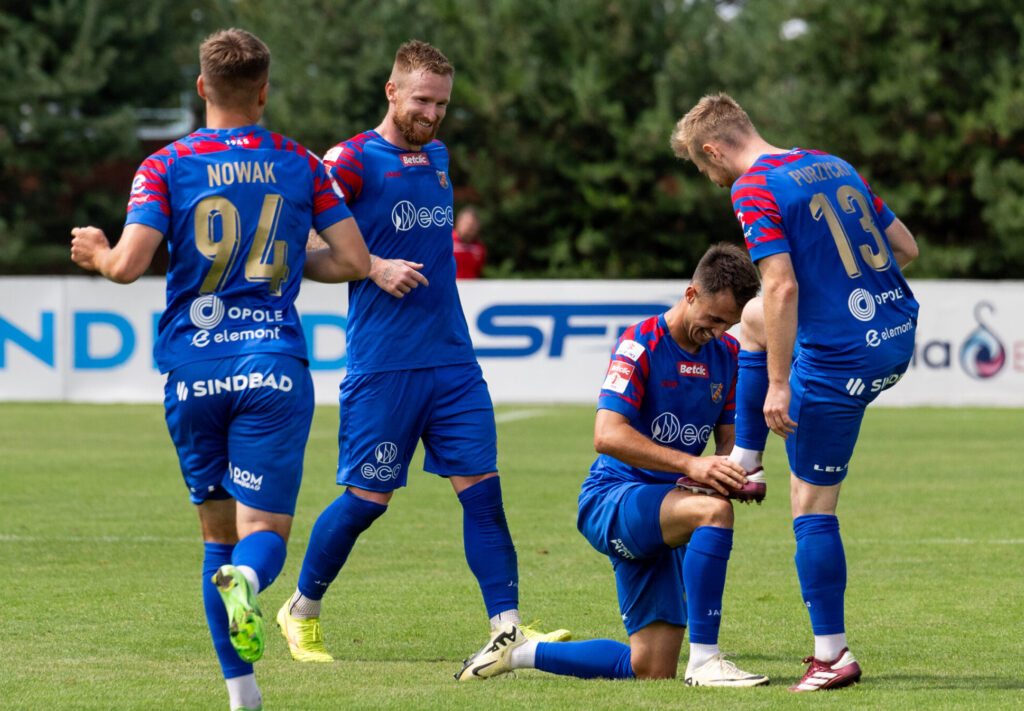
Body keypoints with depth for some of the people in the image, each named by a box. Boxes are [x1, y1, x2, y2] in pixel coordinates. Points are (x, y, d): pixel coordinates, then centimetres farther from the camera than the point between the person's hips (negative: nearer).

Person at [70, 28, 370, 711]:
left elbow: (129, 265, -9)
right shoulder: (300, 164, 7)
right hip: (274, 367, -1)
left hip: (193, 372, 1)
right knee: (265, 528, -4)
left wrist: (97, 253, 13)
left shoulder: (166, 166, 1)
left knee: (218, 533, 14)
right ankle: (246, 579, -41)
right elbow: (353, 260, 5)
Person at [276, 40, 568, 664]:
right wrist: (374, 268, -18)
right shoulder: (351, 161, -7)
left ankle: (507, 630, -7)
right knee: (368, 499, 0)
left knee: (482, 487, -4)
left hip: (453, 359, 6)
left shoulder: (437, 157, 16)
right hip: (382, 365, -6)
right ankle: (302, 612, 21)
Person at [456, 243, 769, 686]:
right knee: (713, 509, -37)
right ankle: (703, 661, -33)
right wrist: (690, 464, -34)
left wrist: (740, 475, -12)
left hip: (657, 521, 7)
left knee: (652, 669, -1)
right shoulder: (641, 345, -14)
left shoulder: (727, 354, 7)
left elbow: (728, 438, 13)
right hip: (611, 500, -7)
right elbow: (607, 435, -25)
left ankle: (519, 652, 20)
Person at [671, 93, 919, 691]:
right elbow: (907, 247, 16)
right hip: (899, 332, 8)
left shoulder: (754, 189, -11)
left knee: (812, 506, 2)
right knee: (755, 320, 31)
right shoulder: (835, 167, 13)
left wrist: (777, 384, -17)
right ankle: (743, 462, 38)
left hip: (840, 358, -8)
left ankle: (833, 656, 4)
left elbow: (783, 287, -20)